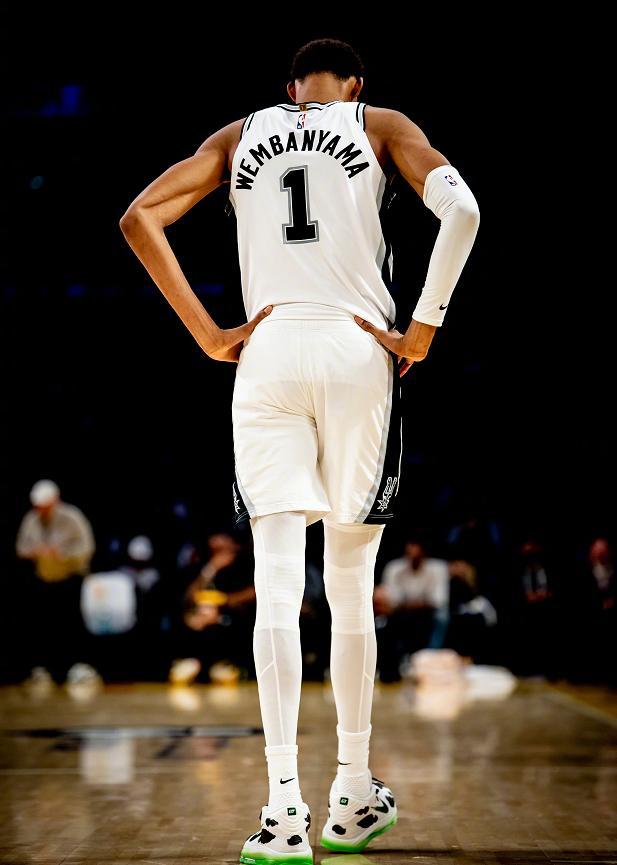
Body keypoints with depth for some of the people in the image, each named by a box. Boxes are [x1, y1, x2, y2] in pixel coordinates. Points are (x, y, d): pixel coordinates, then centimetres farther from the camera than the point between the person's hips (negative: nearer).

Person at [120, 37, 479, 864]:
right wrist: (423, 327, -3)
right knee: (350, 586, 9)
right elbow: (461, 210, -8)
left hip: (267, 353, 1)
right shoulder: (380, 126, 10)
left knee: (277, 586, -3)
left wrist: (207, 333, 6)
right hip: (357, 350, -1)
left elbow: (139, 219, 8)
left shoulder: (239, 135, 16)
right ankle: (354, 796, 17)